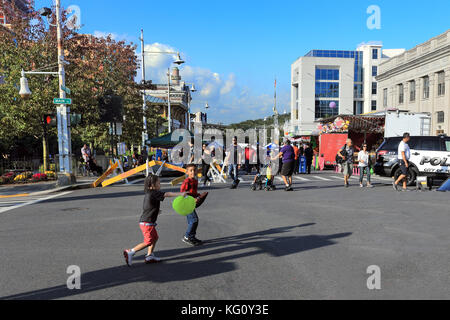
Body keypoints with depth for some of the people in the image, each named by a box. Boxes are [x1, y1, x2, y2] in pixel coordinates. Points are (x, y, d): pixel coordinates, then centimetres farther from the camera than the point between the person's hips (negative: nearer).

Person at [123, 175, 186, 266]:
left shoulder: (148, 193, 13)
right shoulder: (154, 193, -16)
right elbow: (167, 194, -22)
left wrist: (156, 211, 17)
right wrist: (180, 194, -22)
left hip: (144, 221, 10)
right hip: (147, 222, -10)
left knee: (155, 237, 18)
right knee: (148, 242, -3)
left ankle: (149, 256, 22)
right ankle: (130, 252, 0)